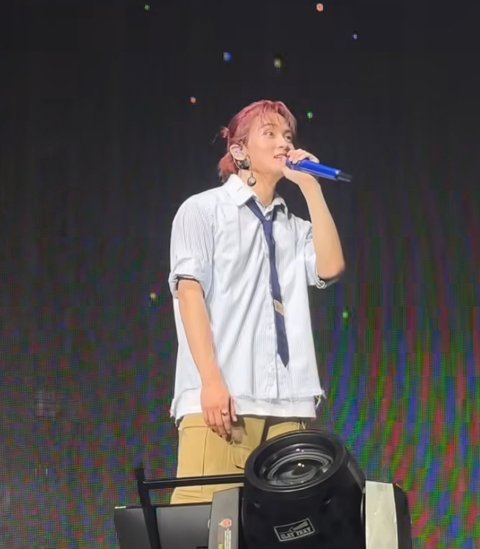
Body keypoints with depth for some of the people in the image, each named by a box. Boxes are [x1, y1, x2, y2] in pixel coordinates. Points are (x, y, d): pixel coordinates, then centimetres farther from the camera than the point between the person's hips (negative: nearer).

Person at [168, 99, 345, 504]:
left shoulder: (295, 228, 22)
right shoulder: (203, 210, 10)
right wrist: (211, 380, -13)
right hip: (221, 397, -4)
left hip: (288, 404, 5)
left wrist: (310, 187, 7)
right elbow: (189, 293, -1)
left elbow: (331, 268, 3)